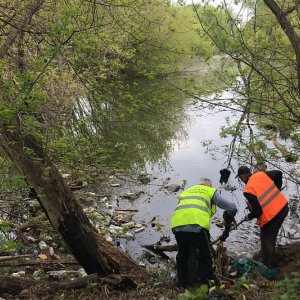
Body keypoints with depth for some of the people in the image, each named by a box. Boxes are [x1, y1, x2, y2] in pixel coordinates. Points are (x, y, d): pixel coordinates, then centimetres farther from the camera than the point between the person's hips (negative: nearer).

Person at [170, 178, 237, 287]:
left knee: (182, 254, 27)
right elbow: (232, 208, 20)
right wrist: (227, 227, 35)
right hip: (197, 224, -4)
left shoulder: (186, 191, 36)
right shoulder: (211, 192, 25)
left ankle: (182, 282, 38)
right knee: (205, 256, 17)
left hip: (177, 224, 4)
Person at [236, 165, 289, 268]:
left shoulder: (248, 190, -19)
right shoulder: (261, 174, -1)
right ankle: (271, 260, 39)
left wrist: (248, 217, 1)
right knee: (272, 237, 25)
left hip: (271, 217, -8)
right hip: (283, 208, 8)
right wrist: (277, 189, 16)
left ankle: (266, 266, 24)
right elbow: (278, 173, 5)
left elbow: (257, 210, -19)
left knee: (266, 241, 12)